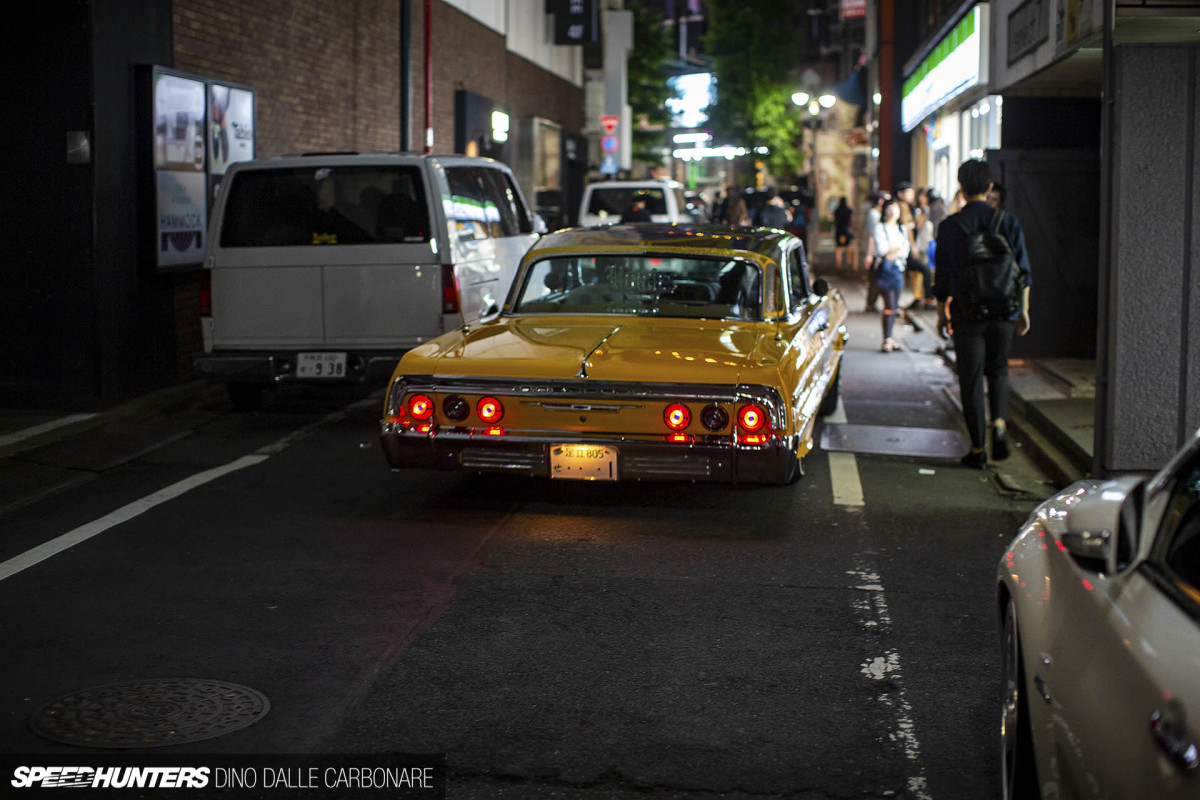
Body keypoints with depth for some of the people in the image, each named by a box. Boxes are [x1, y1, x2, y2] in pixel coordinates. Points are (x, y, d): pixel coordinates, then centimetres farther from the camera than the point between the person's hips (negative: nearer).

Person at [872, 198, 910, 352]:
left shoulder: (902, 228, 16)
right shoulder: (880, 227, 0)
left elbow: (906, 250, 6)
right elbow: (881, 249, -10)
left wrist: (893, 252, -10)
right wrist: (899, 249, -3)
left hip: (898, 269, 6)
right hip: (886, 269, -6)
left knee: (895, 305, 5)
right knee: (889, 306, -11)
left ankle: (890, 338, 11)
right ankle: (887, 340, -8)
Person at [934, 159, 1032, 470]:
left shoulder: (949, 227, -5)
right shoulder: (1008, 222, 0)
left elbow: (943, 276, -2)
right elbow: (1023, 271, 2)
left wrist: (942, 313, 8)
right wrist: (1024, 309, 10)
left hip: (967, 313, -2)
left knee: (971, 379, 4)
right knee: (998, 371, 20)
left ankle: (978, 450, 7)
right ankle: (999, 422, -4)